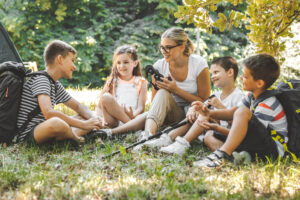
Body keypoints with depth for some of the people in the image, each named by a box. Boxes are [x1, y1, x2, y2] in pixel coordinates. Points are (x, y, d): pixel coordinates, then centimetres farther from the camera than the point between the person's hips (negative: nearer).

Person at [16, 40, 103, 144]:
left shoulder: (56, 85, 16)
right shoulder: (40, 79, -13)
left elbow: (78, 106, 22)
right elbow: (48, 113, -28)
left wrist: (93, 119, -2)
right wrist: (83, 125, -23)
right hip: (27, 135, -9)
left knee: (89, 117, 9)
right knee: (56, 123, -41)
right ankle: (76, 137, -10)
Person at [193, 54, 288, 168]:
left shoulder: (267, 105, -20)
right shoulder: (253, 96, 7)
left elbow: (253, 132, -18)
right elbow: (233, 113, 15)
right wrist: (210, 113, -1)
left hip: (274, 149, -10)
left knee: (243, 112, -33)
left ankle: (222, 155, -38)